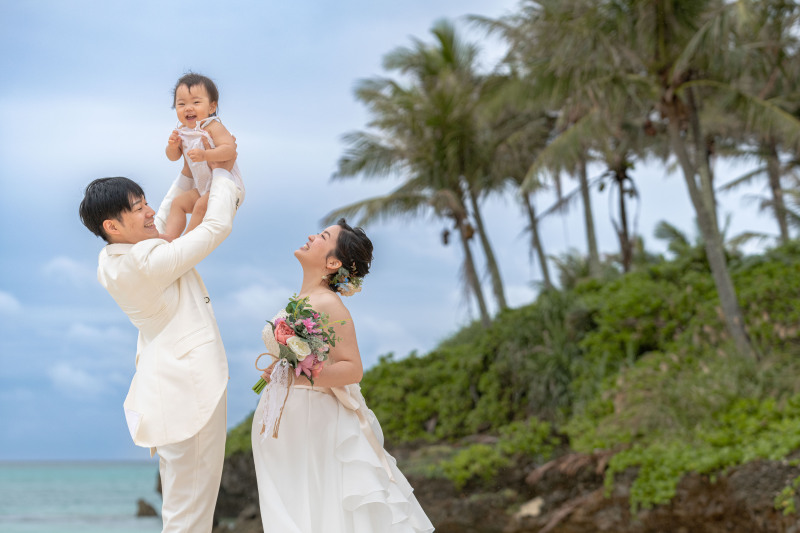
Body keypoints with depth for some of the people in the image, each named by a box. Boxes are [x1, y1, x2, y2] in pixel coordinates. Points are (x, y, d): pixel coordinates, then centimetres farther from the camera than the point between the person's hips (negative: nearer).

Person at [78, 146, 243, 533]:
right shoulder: (146, 262, -23)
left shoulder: (113, 261, 5)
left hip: (166, 381, 10)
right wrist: (222, 171, -1)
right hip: (190, 388, -10)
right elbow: (216, 226, -15)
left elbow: (168, 217, 22)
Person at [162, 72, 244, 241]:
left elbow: (229, 150, -31)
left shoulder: (213, 127, -19)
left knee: (201, 205, -25)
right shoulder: (182, 130, 4)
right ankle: (169, 236, -7)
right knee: (178, 202, 1)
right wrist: (173, 146, -11)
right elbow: (173, 157, 13)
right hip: (202, 187, 8)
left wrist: (205, 155, -43)